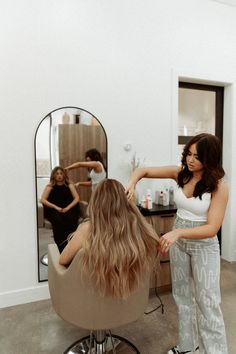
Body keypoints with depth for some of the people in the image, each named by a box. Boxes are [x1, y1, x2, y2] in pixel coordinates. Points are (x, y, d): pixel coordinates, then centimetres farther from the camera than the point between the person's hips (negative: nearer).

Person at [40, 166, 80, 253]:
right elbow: (43, 200, -2)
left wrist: (67, 208, -10)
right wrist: (56, 207, -11)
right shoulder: (50, 186, 10)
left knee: (71, 219, -33)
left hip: (69, 209, 1)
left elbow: (77, 198, 5)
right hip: (54, 211, -1)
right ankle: (61, 248, -25)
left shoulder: (69, 185, 13)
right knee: (58, 221, -34)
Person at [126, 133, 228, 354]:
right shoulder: (180, 172, -8)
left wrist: (177, 232, -37)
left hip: (204, 245, -5)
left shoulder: (219, 186, -19)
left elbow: (212, 228, -24)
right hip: (178, 241, 5)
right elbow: (143, 171, -3)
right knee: (182, 296, 19)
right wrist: (131, 184, -24)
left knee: (207, 302, 7)